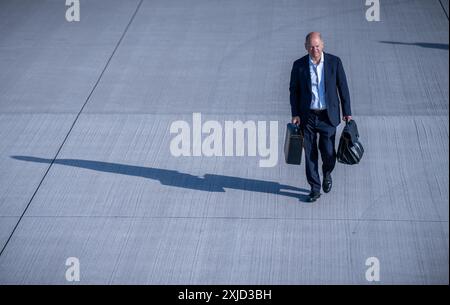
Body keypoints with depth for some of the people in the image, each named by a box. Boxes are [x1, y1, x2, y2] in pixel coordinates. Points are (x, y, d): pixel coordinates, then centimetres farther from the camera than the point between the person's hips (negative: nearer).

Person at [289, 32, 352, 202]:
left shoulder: (334, 62, -4)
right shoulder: (299, 65, -2)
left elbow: (343, 87, 2)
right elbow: (293, 90, 5)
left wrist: (347, 112, 2)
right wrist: (295, 114, -1)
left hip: (328, 116, -1)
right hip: (307, 116, 1)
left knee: (328, 152, -3)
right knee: (310, 153, 3)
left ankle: (327, 174, 30)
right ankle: (315, 189, 14)